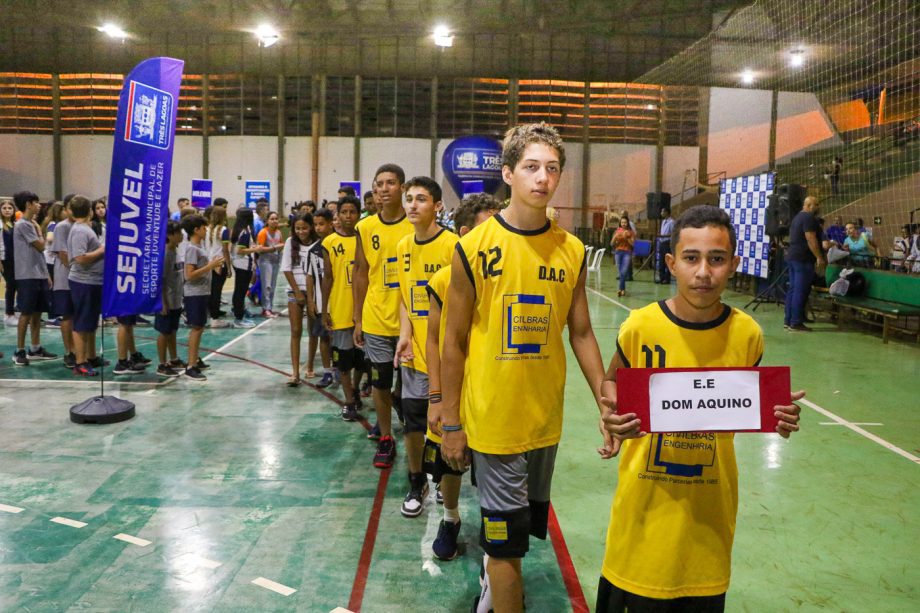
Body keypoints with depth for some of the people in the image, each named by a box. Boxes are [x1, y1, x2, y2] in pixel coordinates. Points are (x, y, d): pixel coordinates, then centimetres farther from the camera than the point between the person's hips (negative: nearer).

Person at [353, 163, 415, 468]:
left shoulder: (416, 224, -5)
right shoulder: (365, 227, 3)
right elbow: (361, 274, 7)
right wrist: (357, 319, 5)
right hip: (376, 319, 2)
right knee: (380, 382, 10)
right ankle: (385, 438, 25)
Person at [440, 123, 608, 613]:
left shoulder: (571, 251, 0)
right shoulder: (475, 247, -10)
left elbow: (581, 335, 7)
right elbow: (454, 341, -6)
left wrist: (607, 406, 2)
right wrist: (451, 423, -5)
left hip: (546, 418, 4)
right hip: (493, 419, -4)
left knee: (526, 524, 23)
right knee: (507, 539, 5)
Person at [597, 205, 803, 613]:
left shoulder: (747, 333, -7)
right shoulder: (641, 326, -13)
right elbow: (611, 383, 3)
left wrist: (776, 417, -11)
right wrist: (612, 416, -17)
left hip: (710, 505, 2)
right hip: (647, 500, -1)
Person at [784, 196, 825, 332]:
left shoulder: (798, 216, 19)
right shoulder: (809, 218, -12)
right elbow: (811, 240, -19)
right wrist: (820, 258, -19)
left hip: (792, 257, 10)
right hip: (803, 259, -10)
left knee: (793, 289, 11)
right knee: (801, 290, -8)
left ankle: (788, 320, 12)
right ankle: (796, 323, -8)